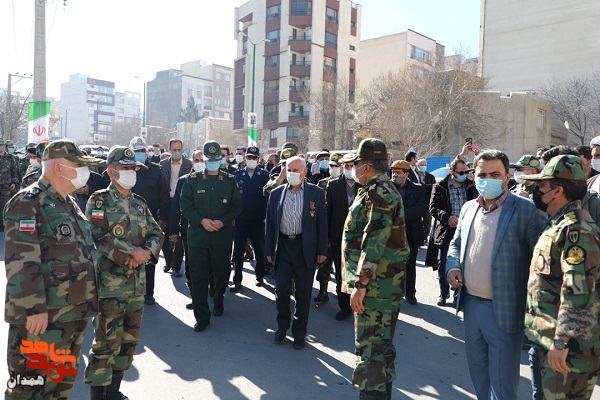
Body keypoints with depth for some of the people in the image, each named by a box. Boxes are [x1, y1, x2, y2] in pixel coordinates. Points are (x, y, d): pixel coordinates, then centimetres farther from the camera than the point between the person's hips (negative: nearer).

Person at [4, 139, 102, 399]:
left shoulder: (70, 204, 15)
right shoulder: (28, 203, -14)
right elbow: (21, 262, -22)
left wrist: (87, 300, 22)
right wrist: (34, 309, -24)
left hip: (76, 313, 9)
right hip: (42, 317, -9)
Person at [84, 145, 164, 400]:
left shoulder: (139, 204, 13)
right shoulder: (99, 201, -5)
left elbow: (157, 233, 11)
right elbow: (99, 237, -18)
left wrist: (147, 250, -9)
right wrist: (132, 252, -19)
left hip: (137, 282, 6)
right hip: (110, 282, -6)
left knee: (129, 339, 14)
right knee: (107, 341, -4)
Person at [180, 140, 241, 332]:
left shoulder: (230, 180, 5)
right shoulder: (192, 179, 3)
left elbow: (236, 206, 5)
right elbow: (185, 205, 1)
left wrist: (223, 221, -10)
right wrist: (202, 220, -13)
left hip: (223, 236, 1)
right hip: (197, 235, -1)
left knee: (222, 273, 13)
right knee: (198, 277, 0)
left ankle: (218, 301, 41)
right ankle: (202, 317, 10)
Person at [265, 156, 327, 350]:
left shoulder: (316, 192, -1)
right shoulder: (276, 193, 5)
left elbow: (321, 223, -1)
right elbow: (270, 223, 7)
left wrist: (322, 251, -3)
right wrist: (269, 250, 4)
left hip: (305, 248, -1)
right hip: (283, 246, 2)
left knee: (303, 292, 7)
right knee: (281, 287, -1)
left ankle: (299, 332, 23)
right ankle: (282, 326, 23)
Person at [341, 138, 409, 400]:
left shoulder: (378, 194, -17)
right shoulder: (383, 190, 16)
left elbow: (374, 242, -24)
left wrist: (360, 283, -23)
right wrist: (360, 280, 24)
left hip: (375, 284, -11)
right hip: (383, 282, 11)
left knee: (371, 345, -3)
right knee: (380, 343, 19)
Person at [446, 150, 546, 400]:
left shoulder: (526, 211, -12)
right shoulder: (468, 208, 7)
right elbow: (456, 243, 19)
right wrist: (452, 266, -1)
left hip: (504, 310, -6)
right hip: (471, 304, 6)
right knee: (477, 370, 23)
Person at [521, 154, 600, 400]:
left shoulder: (576, 229, -20)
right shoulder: (558, 224, 12)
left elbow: (580, 291, -26)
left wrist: (562, 342, -25)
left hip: (567, 345, -10)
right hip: (548, 335, 10)